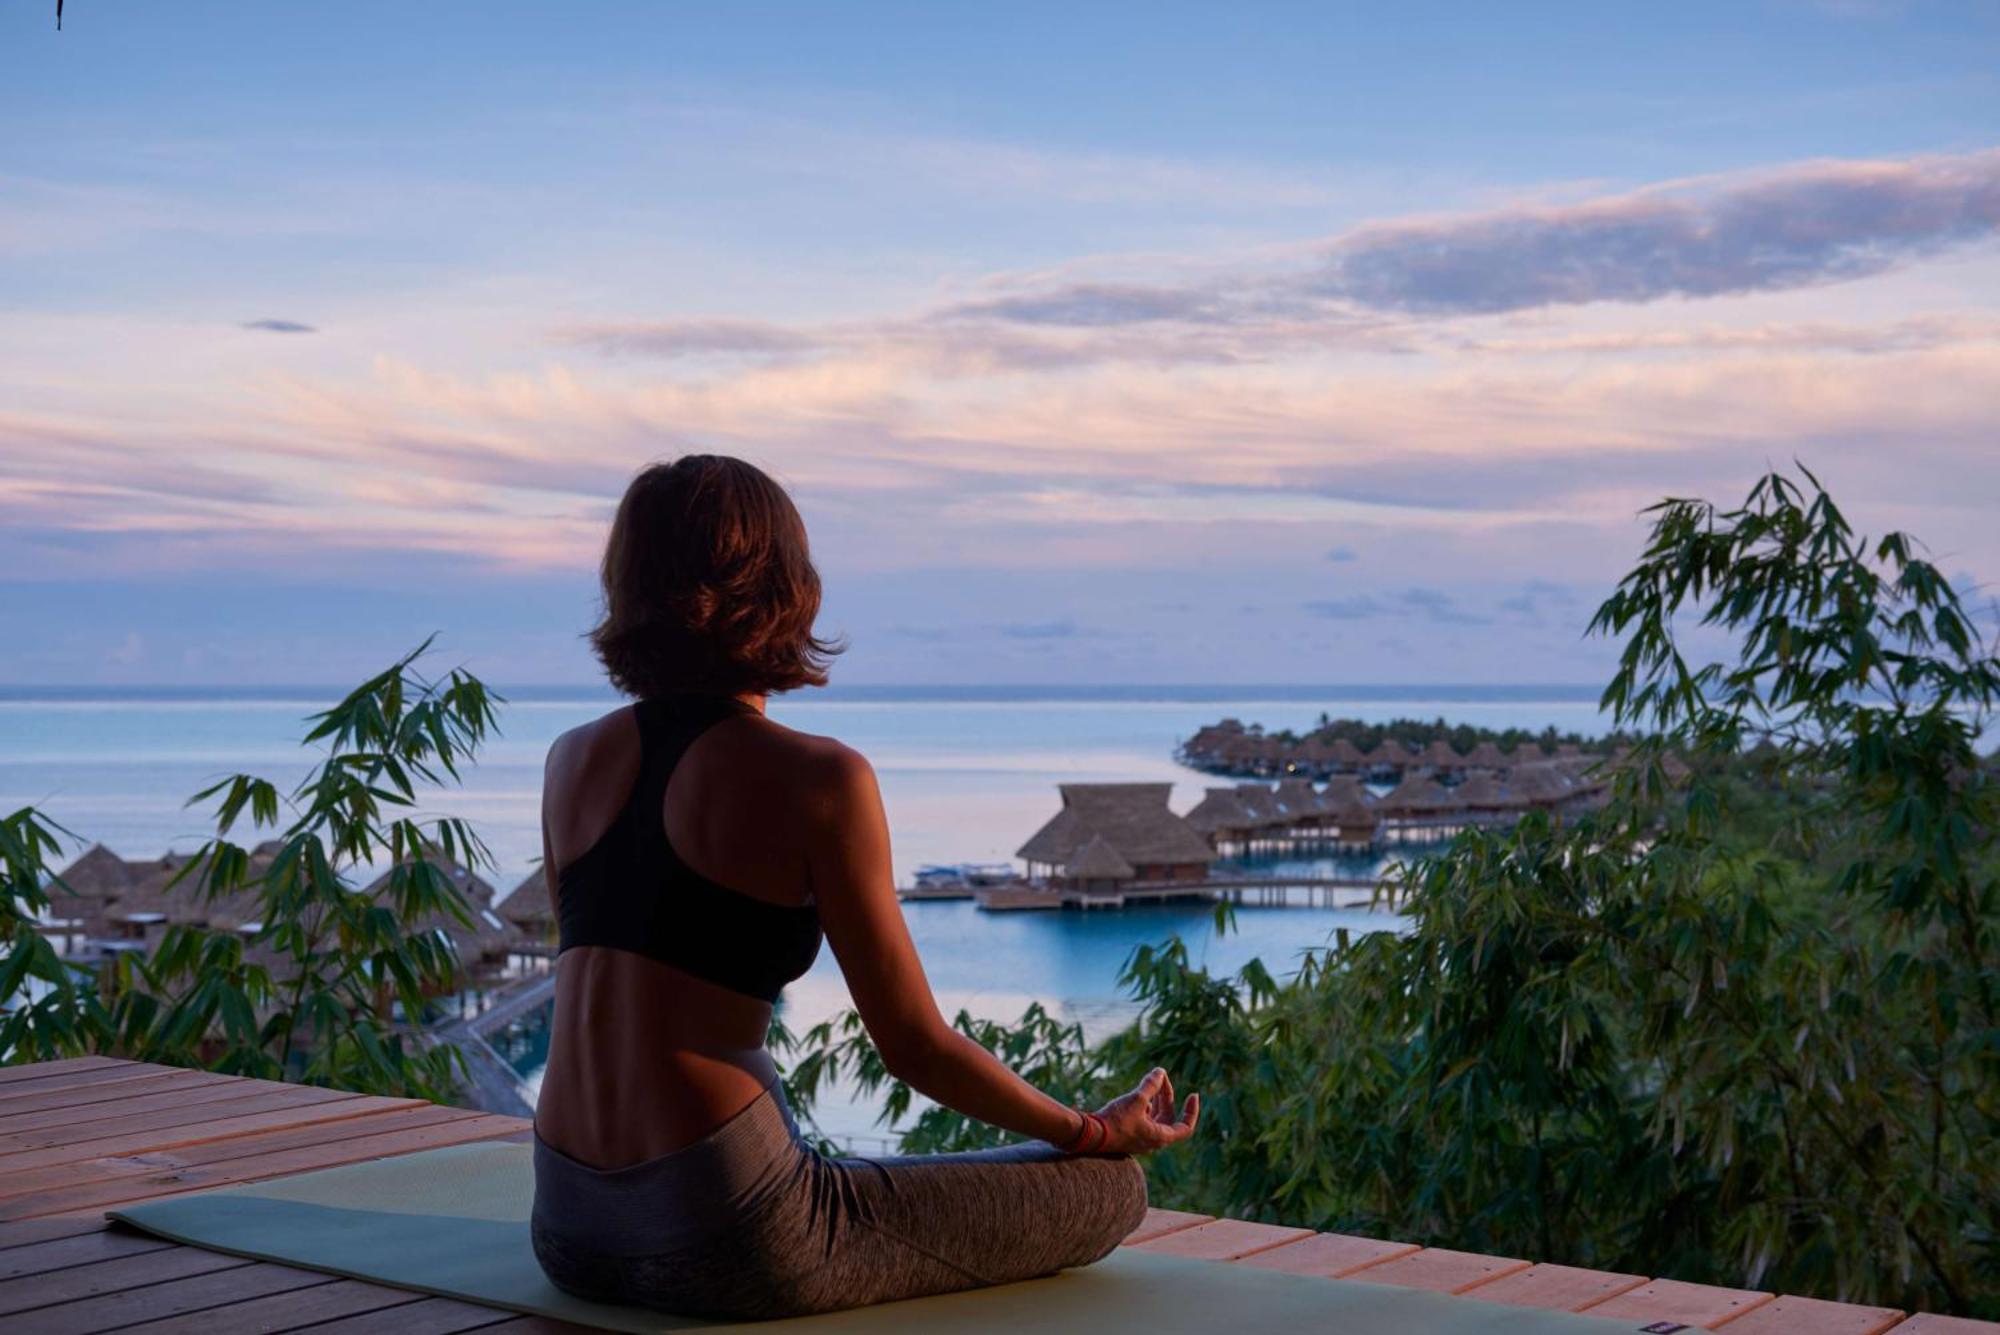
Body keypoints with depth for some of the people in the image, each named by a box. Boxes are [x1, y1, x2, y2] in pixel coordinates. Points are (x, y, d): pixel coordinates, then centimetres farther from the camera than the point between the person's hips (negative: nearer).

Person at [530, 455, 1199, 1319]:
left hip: (569, 1232, 8)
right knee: (1108, 1192, 6)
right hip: (717, 1243, -8)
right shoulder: (816, 780, -12)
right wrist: (1101, 1132, 9)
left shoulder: (575, 760, 6)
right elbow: (914, 1047, -7)